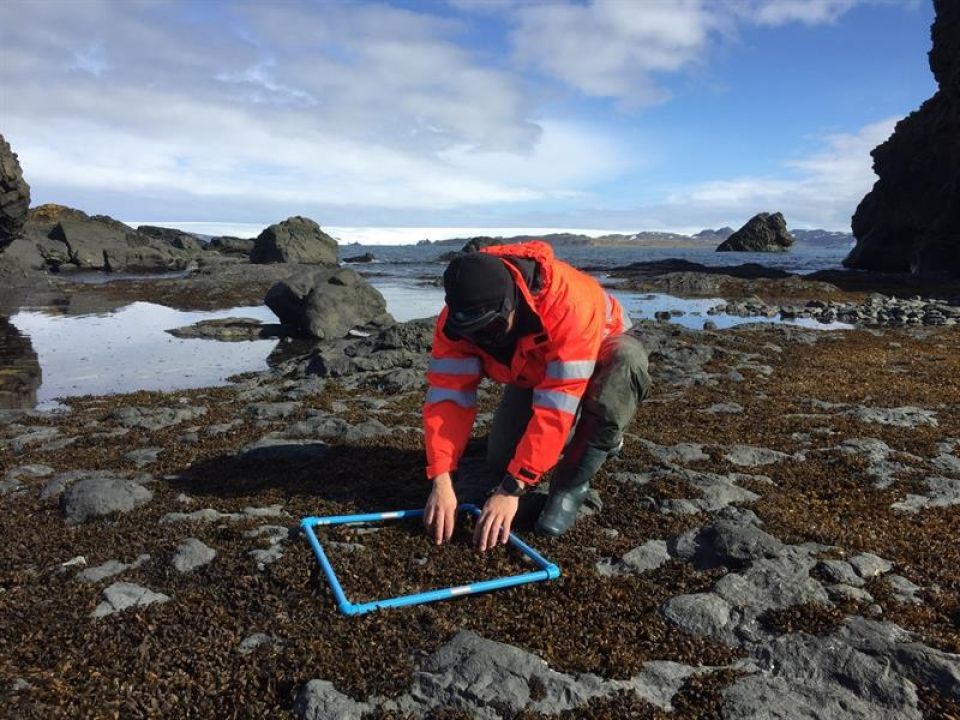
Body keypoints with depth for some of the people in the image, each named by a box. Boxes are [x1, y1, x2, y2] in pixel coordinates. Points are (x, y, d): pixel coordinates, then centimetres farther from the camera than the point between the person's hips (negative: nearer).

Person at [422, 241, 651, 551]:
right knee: (501, 460, -6)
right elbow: (447, 395, -29)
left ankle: (571, 485, -24)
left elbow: (556, 405, -45)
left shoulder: (569, 302, -44)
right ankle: (584, 433, 22)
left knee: (625, 361, -39)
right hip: (533, 370, 4)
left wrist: (512, 489, -43)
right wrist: (441, 481, -38)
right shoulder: (457, 319, -29)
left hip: (597, 357, -4)